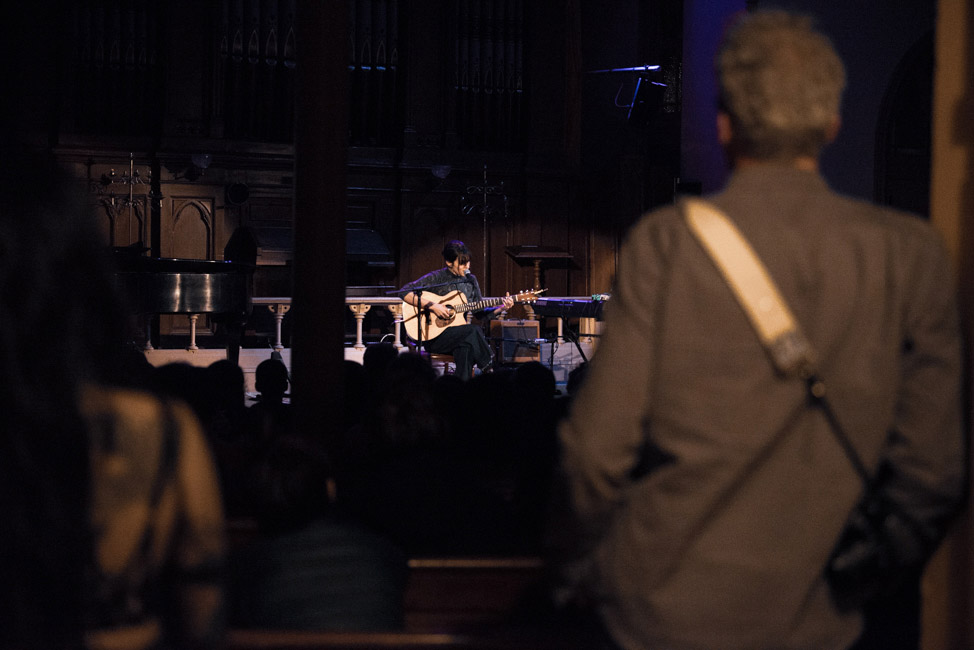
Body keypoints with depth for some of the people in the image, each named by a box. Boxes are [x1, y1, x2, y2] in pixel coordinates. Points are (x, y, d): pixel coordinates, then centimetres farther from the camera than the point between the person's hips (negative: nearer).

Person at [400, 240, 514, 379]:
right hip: (435, 336, -5)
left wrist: (501, 308, -1)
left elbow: (481, 312, 17)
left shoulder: (471, 280, 13)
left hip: (461, 339, 5)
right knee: (474, 330, -29)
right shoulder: (437, 278, -5)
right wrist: (432, 306, -20)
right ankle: (489, 371, -20)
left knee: (466, 347, -32)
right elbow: (405, 292, -14)